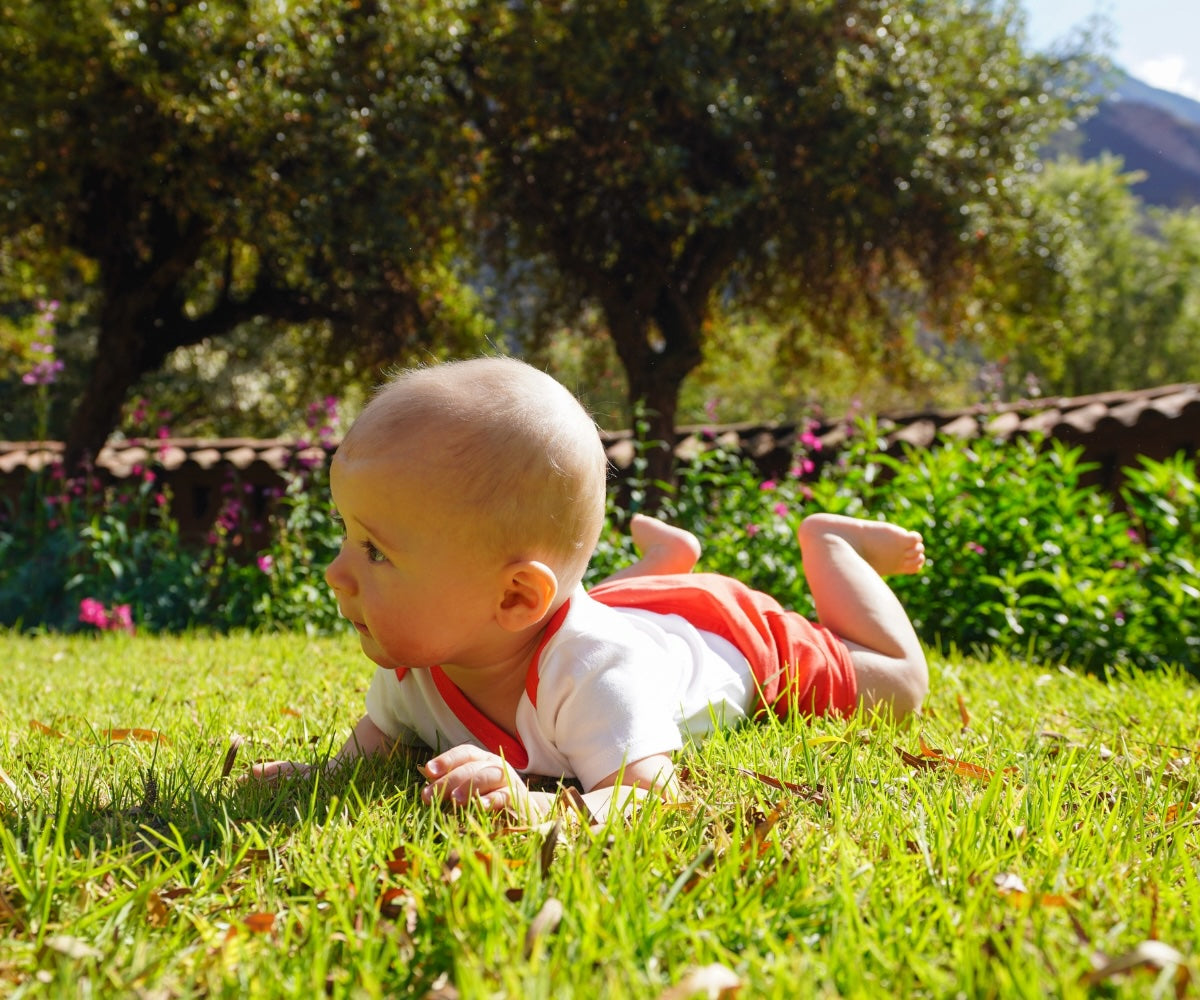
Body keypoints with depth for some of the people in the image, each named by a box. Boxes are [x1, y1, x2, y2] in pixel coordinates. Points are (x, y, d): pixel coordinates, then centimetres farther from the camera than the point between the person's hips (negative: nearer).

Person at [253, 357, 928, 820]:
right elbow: (380, 734, -13)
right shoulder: (416, 653, -32)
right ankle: (664, 556, 50)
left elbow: (652, 795, -61)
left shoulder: (591, 670, -52)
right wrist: (336, 771, -35)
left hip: (732, 635, -5)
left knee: (898, 686, 17)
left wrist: (534, 807, -78)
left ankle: (827, 543, 32)